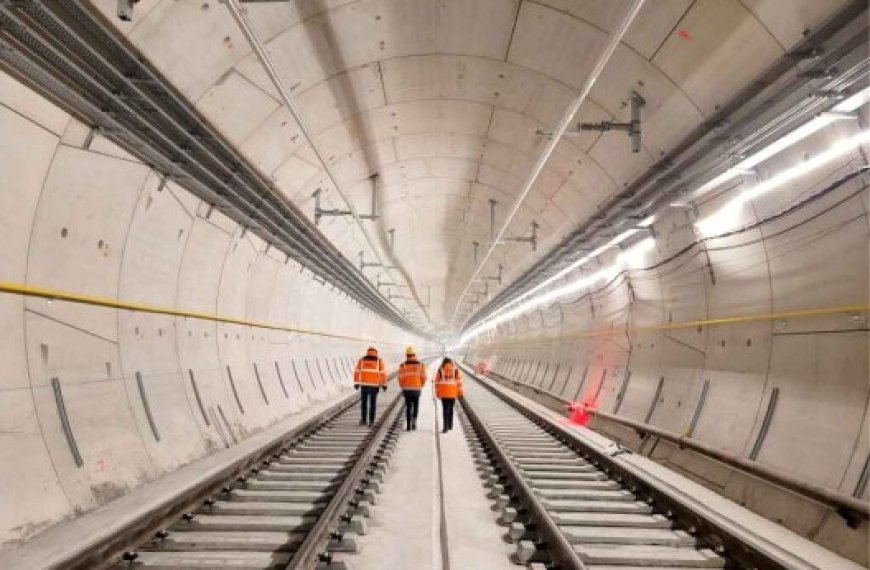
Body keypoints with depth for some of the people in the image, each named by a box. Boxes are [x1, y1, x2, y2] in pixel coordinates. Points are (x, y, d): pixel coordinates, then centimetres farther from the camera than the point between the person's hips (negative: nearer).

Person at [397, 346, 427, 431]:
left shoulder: (403, 365, -4)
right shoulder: (420, 364, 0)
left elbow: (401, 378, -6)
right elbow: (423, 377, -1)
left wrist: (403, 386, 12)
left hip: (407, 389, 0)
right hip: (417, 389, 0)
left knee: (408, 407, 9)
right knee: (415, 406, 16)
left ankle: (408, 426, 7)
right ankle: (414, 420, -6)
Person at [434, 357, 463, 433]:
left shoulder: (440, 370, 1)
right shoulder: (455, 369, 6)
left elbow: (437, 381, 0)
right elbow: (459, 380, 3)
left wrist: (437, 392, 6)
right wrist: (460, 391, 7)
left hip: (444, 392, -2)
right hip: (453, 392, 2)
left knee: (445, 409, -2)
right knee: (451, 408, 16)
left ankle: (446, 427, -11)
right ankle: (450, 426, 24)